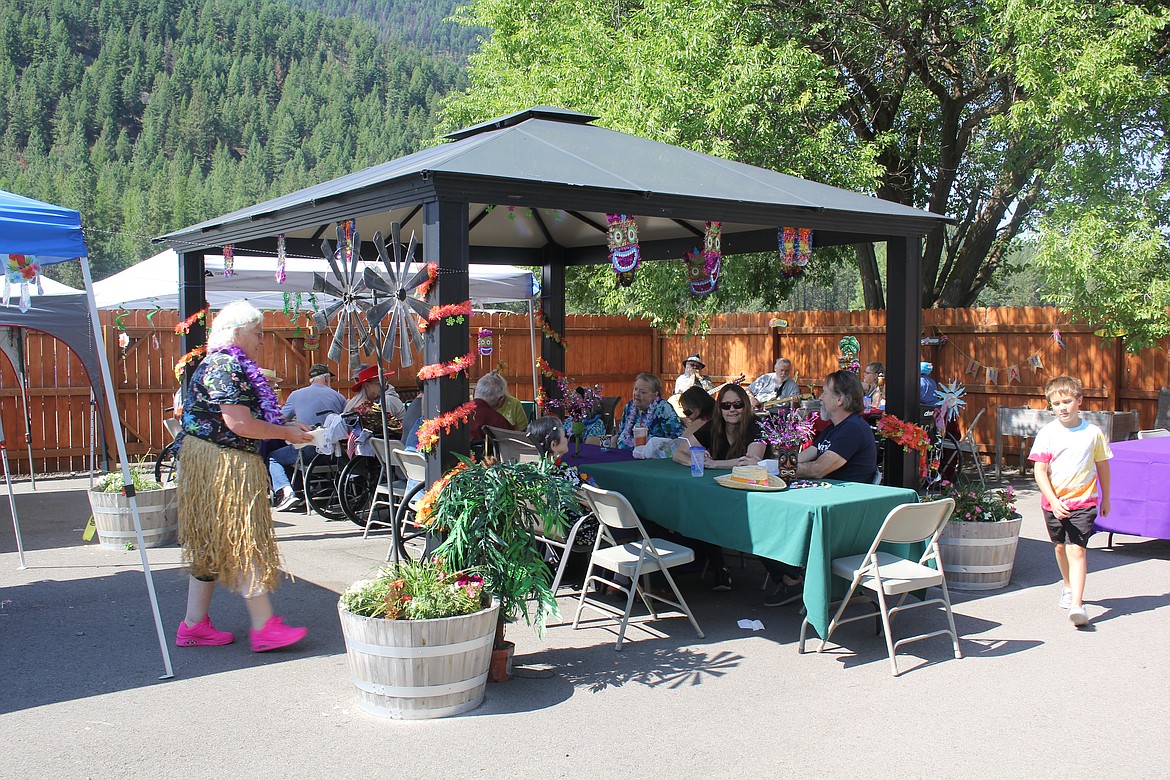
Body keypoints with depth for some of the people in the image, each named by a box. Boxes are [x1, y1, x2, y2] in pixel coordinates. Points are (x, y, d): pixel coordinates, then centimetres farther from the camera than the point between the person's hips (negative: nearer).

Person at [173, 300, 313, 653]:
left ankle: (194, 624, 19)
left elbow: (243, 418, 20)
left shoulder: (230, 365, 17)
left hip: (222, 464, 11)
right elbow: (240, 424, -22)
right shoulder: (226, 366, -16)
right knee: (244, 542, -6)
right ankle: (264, 627, -1)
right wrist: (286, 433, -11)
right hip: (223, 466, -11)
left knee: (212, 546, 13)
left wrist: (285, 425, 11)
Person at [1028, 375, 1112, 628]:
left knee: (1076, 549, -13)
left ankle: (1076, 603, -17)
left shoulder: (1093, 432, -4)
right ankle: (1067, 585, 44)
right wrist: (1053, 501, -18)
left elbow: (1102, 466, 8)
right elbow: (1039, 471, -9)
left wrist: (1105, 499, 15)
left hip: (1083, 501, -2)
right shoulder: (1047, 433, -6)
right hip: (1054, 502, 2)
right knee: (1061, 546, 19)